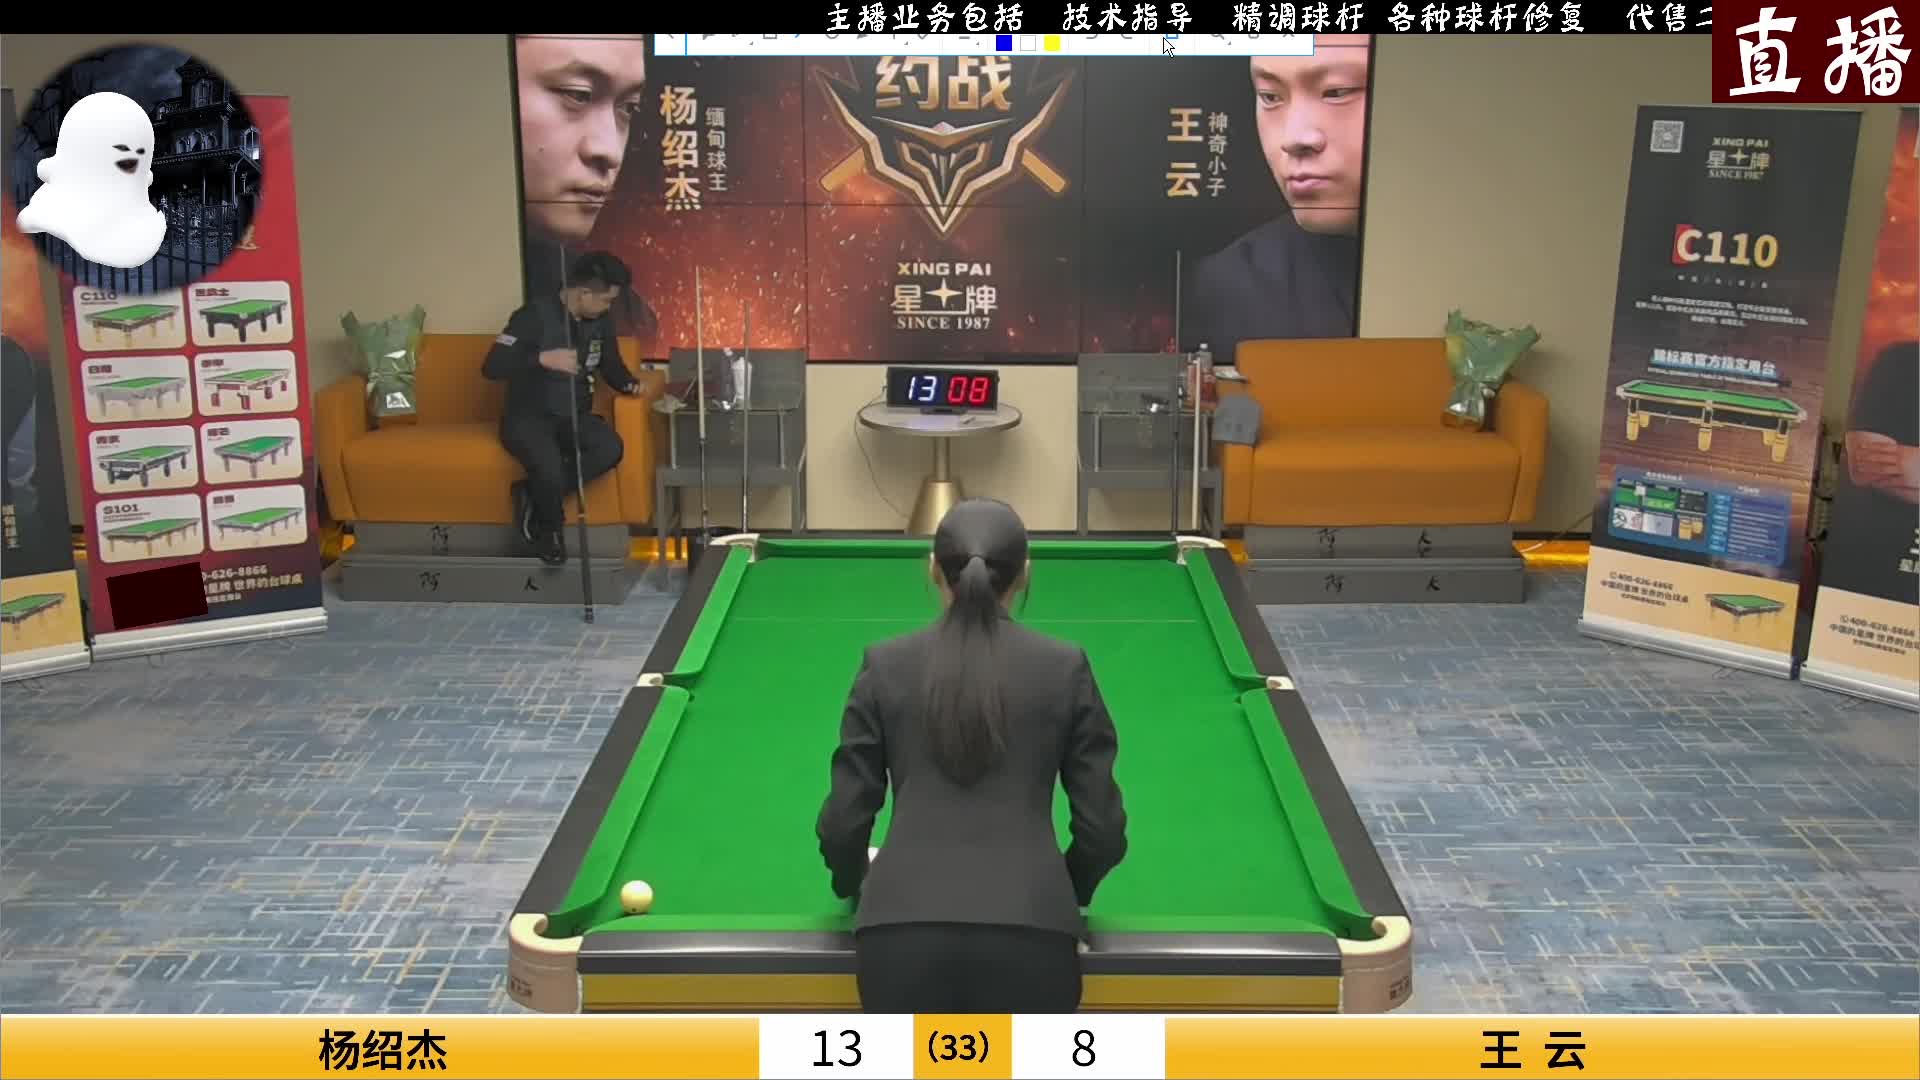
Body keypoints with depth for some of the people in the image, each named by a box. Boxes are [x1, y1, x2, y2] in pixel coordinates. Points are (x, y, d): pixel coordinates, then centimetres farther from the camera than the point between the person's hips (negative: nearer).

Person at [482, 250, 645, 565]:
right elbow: (491, 367, -23)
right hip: (528, 416, -6)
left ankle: (534, 495, -13)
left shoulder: (600, 321, 3)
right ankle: (548, 527, -4)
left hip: (574, 416, 6)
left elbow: (612, 365, 18)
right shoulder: (535, 316, -16)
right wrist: (543, 359, -35)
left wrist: (629, 383, -5)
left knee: (611, 447, -27)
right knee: (550, 466, -36)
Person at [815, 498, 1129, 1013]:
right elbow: (1102, 826, 9)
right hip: (1028, 936, 0)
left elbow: (844, 821, 10)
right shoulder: (1066, 668, 8)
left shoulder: (886, 666, 9)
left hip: (904, 931, 1)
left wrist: (854, 886, 32)